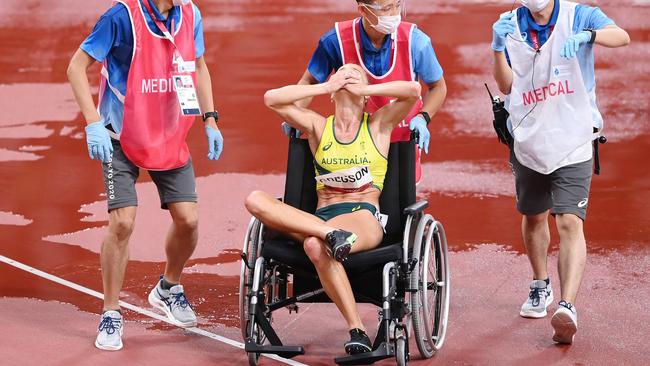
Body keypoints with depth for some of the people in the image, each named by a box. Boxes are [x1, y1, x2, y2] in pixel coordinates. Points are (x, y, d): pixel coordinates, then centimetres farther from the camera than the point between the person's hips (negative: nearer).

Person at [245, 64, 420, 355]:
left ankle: (356, 330, -37)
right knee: (256, 200, -23)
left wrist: (364, 89, 5)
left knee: (316, 247, -39)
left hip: (364, 218, -4)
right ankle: (329, 234, -38)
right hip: (322, 216, 4)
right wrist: (324, 87, 11)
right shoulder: (318, 126, 20)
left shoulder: (378, 125, 14)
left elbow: (413, 91, -2)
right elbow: (272, 98, 10)